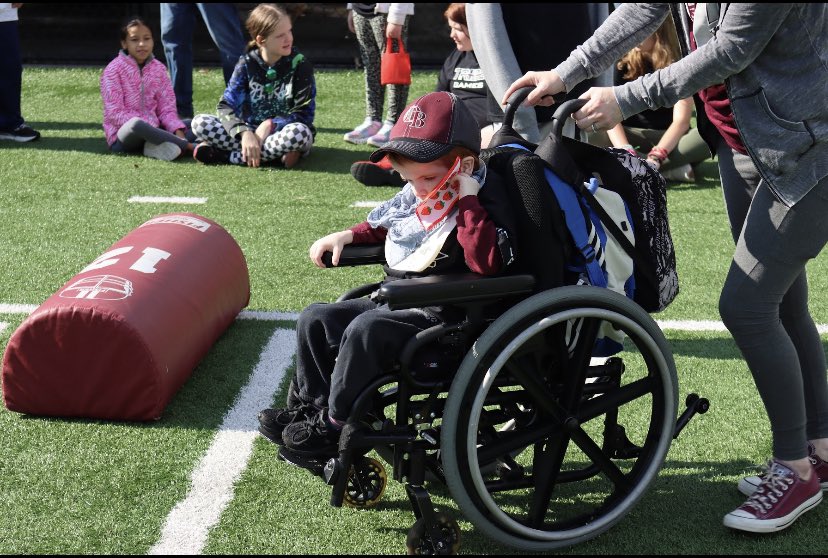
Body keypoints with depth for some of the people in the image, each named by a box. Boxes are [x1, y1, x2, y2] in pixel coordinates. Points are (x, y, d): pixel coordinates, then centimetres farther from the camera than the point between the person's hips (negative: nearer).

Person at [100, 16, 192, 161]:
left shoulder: (158, 68, 8)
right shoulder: (113, 70, -7)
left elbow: (167, 107, 5)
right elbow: (114, 113, -14)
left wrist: (178, 131, -17)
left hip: (152, 129, 6)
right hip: (122, 135, -6)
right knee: (136, 123, -40)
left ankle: (157, 147, -36)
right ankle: (189, 146, -32)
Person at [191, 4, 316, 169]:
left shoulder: (299, 64, -9)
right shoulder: (247, 64, -3)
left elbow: (304, 114, -11)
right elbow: (226, 106, -10)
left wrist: (269, 126, -24)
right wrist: (245, 133, -29)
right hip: (252, 131, 2)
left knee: (298, 132, -39)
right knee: (200, 123, -18)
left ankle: (222, 154, -26)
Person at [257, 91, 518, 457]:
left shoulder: (485, 202, -14)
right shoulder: (415, 195, 10)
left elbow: (487, 263, -31)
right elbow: (382, 227, 31)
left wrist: (467, 201, -29)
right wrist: (348, 236, 15)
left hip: (435, 317, -9)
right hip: (391, 302, 9)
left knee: (365, 330, -31)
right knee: (315, 318, 6)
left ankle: (335, 424, -16)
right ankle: (308, 405, 14)